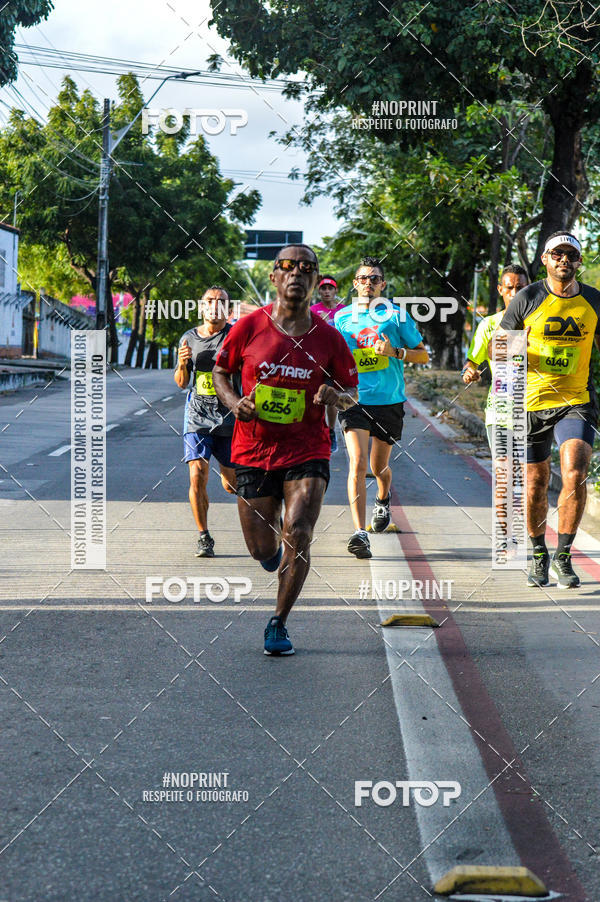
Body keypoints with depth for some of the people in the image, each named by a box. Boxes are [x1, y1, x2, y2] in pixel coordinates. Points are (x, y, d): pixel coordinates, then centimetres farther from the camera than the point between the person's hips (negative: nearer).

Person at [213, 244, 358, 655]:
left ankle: (279, 623, 0)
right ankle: (272, 532, 44)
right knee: (262, 549, 4)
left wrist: (336, 396, -13)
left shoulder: (328, 337, -1)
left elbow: (351, 393, 10)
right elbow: (220, 371, 11)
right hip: (254, 448, 1)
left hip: (308, 450, -1)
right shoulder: (250, 326, -3)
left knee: (298, 534, -17)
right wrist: (234, 402, -8)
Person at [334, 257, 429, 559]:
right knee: (357, 463, -17)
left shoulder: (397, 316, 1)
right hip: (354, 400, 0)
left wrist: (396, 352, -13)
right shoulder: (341, 318, 7)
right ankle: (359, 533, -22)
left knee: (379, 467, 12)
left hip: (389, 401, 0)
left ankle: (383, 500, 49)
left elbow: (423, 355, 5)